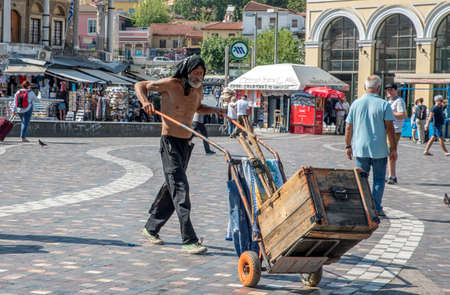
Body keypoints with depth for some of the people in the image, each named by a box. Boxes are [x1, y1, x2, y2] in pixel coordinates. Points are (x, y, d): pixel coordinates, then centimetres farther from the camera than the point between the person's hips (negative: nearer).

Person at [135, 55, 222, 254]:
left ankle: (151, 229, 31)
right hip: (170, 143, -7)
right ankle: (189, 241, -18)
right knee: (180, 189, -14)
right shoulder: (170, 85, -11)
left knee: (171, 189, 15)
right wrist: (145, 101, -22)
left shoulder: (198, 90, 7)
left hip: (186, 144, 7)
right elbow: (140, 86, -2)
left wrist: (215, 110, 11)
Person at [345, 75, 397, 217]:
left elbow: (349, 128, 5)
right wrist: (393, 148, -3)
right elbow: (390, 128, -9)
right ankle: (376, 208, 6)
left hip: (360, 148, 2)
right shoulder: (383, 105, -6)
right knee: (379, 180, 9)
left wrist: (348, 146, 14)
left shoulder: (356, 104, 2)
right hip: (379, 150, -2)